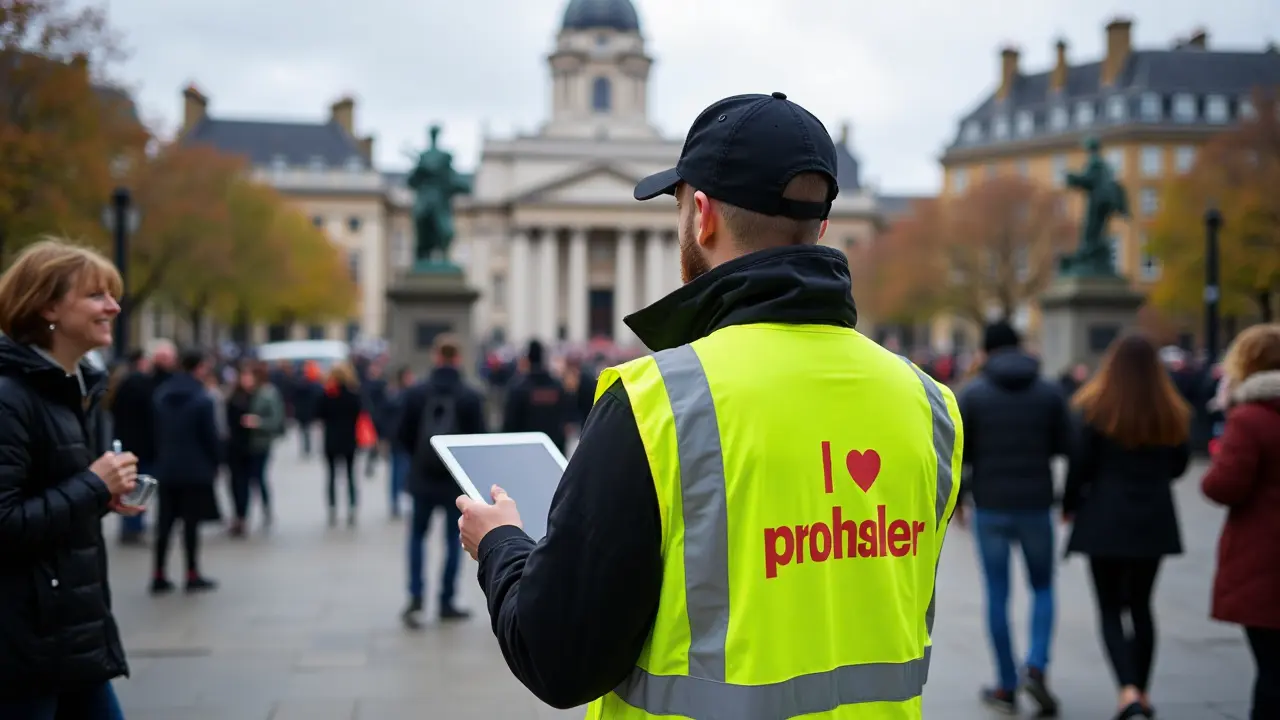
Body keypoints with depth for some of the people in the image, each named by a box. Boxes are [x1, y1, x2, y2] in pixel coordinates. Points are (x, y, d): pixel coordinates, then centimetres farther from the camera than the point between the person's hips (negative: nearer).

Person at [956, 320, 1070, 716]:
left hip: (990, 506, -1)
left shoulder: (972, 394, -4)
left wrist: (957, 498, 9)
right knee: (1043, 587, 16)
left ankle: (1006, 687, 10)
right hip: (1036, 504, 1)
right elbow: (1064, 445, 1)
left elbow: (958, 452, -5)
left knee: (997, 594, 7)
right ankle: (1036, 665, -5)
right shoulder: (1050, 392, 0)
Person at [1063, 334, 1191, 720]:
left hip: (1106, 519, -4)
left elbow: (1080, 465, -9)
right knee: (1141, 605, 16)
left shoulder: (1096, 410, -9)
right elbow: (1178, 465, 10)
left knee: (1110, 609, 3)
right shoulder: (1173, 414, 2)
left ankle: (1129, 689, -15)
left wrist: (1070, 505, 6)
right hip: (1155, 521, 4)